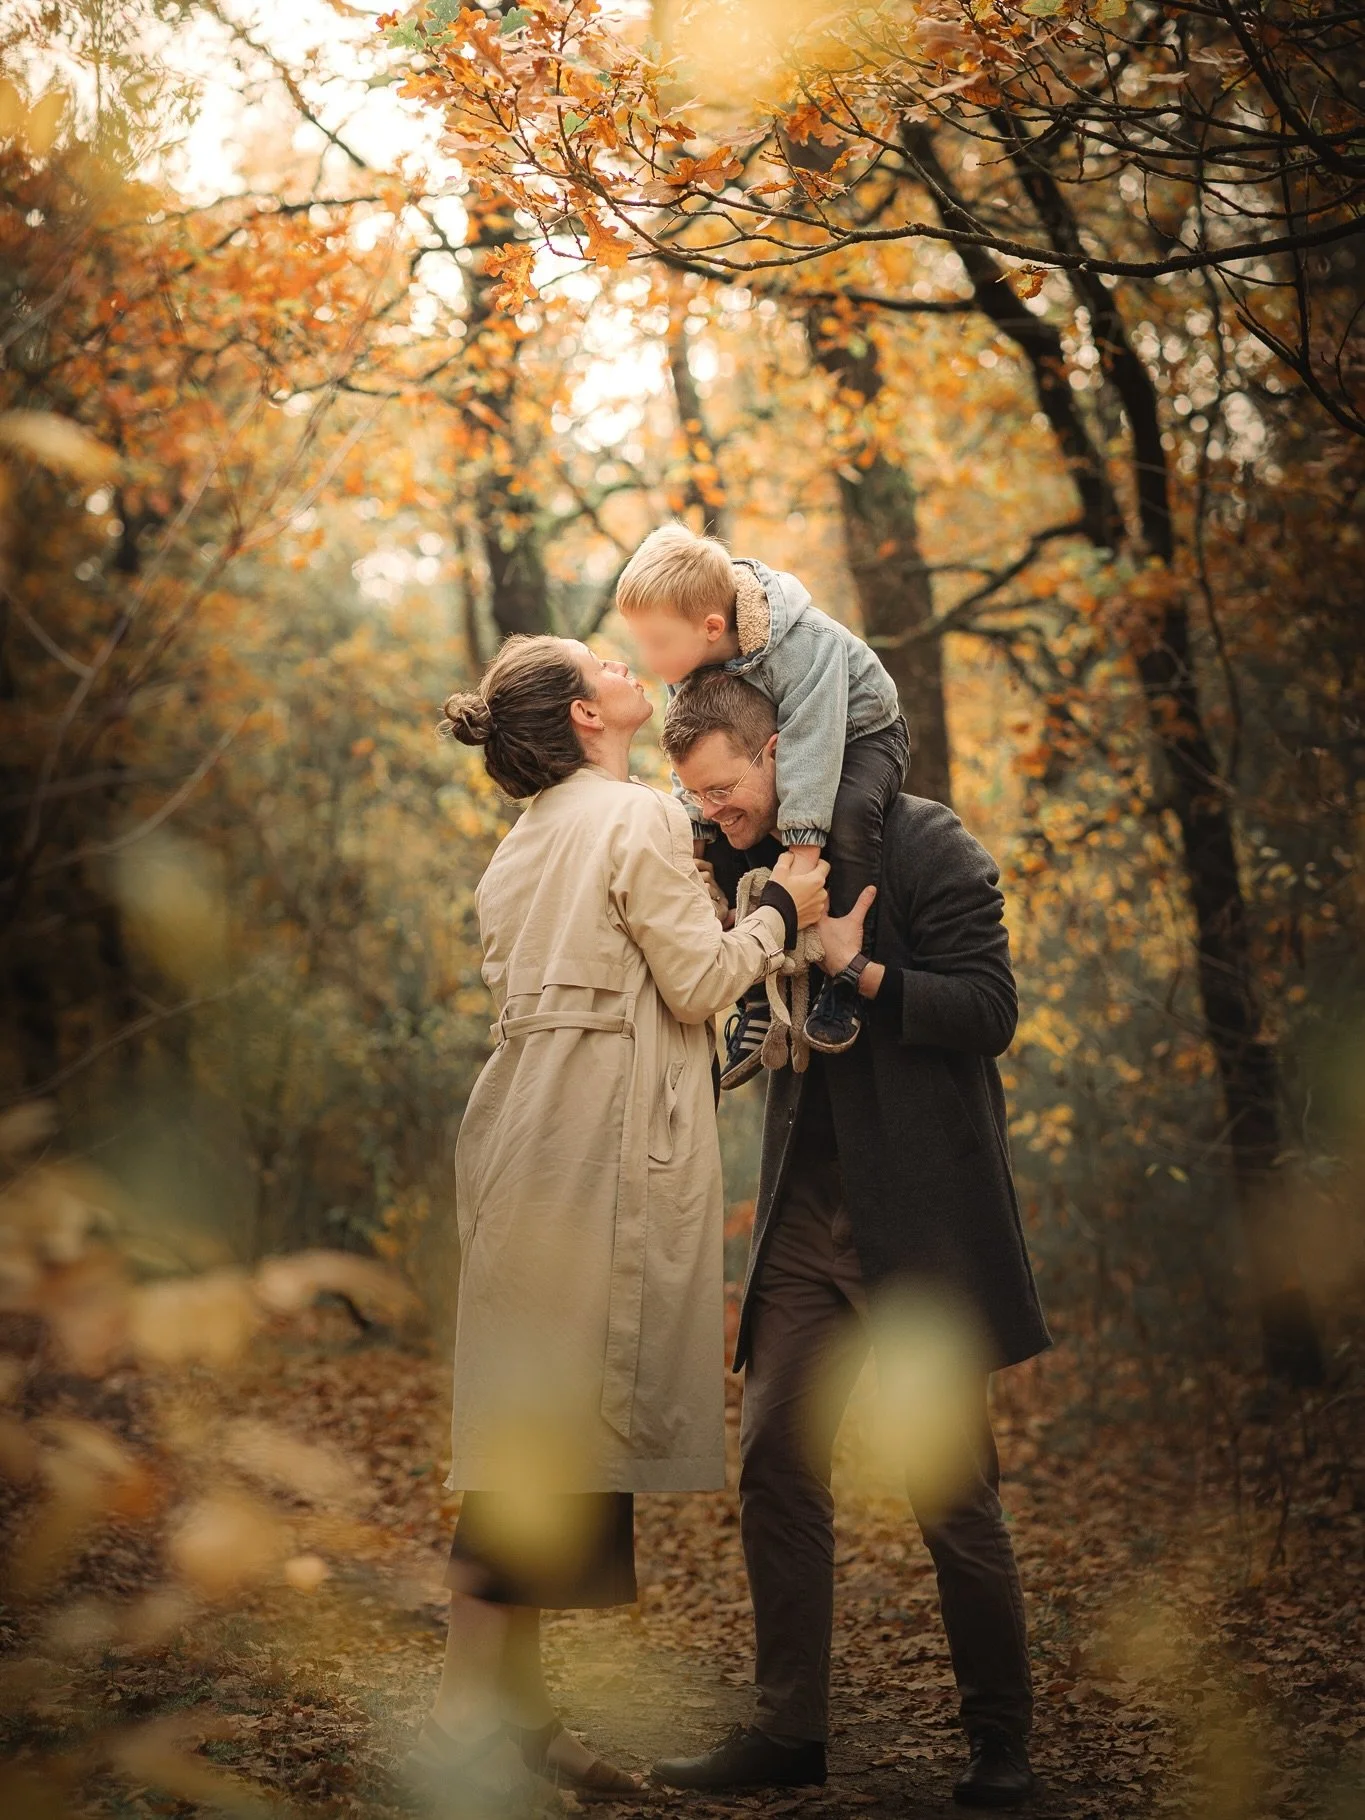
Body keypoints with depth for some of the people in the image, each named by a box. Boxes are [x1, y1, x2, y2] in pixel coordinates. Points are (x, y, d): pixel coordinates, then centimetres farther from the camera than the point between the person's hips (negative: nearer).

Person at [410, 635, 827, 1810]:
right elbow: (699, 981, -8)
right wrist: (780, 911, 6)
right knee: (559, 1426, -9)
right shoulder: (637, 818, -7)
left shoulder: (532, 837, 20)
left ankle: (512, 1703, 14)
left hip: (531, 1130, 9)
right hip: (598, 1143, -9)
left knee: (543, 1427, 10)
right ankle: (466, 1725, -10)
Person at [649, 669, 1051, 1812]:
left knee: (953, 1491, -1)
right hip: (806, 1213, 6)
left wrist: (857, 970, -22)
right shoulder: (757, 865, 11)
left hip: (921, 1217, -6)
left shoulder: (923, 843, -7)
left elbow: (990, 1010, -12)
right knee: (776, 1466, 3)